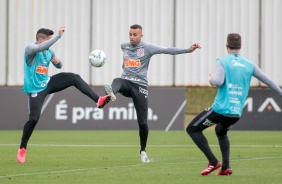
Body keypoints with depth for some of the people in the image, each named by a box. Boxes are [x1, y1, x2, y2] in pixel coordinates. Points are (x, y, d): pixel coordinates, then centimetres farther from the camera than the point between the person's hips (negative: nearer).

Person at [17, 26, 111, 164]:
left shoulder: (49, 52, 4)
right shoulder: (30, 49, -18)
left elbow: (59, 66, 18)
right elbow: (42, 47, -41)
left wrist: (57, 61, -7)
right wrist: (59, 35, -41)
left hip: (48, 83, 6)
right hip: (35, 89, -6)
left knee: (74, 78, -11)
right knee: (34, 118, -14)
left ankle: (97, 100, -14)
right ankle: (22, 148, 5)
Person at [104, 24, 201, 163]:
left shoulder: (147, 47, -2)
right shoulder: (124, 46, 10)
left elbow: (168, 50, -12)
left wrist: (188, 50, -20)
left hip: (140, 86, -2)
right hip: (126, 82, 2)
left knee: (142, 122, -4)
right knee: (117, 82, -37)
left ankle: (143, 151, 15)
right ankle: (111, 93, -73)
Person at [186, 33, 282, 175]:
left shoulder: (222, 61, -5)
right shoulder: (249, 65, 8)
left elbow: (219, 82, -19)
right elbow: (268, 81, 13)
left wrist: (212, 81, 4)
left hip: (220, 109, -6)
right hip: (236, 113, 6)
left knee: (192, 129, 9)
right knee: (221, 132, 34)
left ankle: (213, 162, -3)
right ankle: (225, 167, 17)